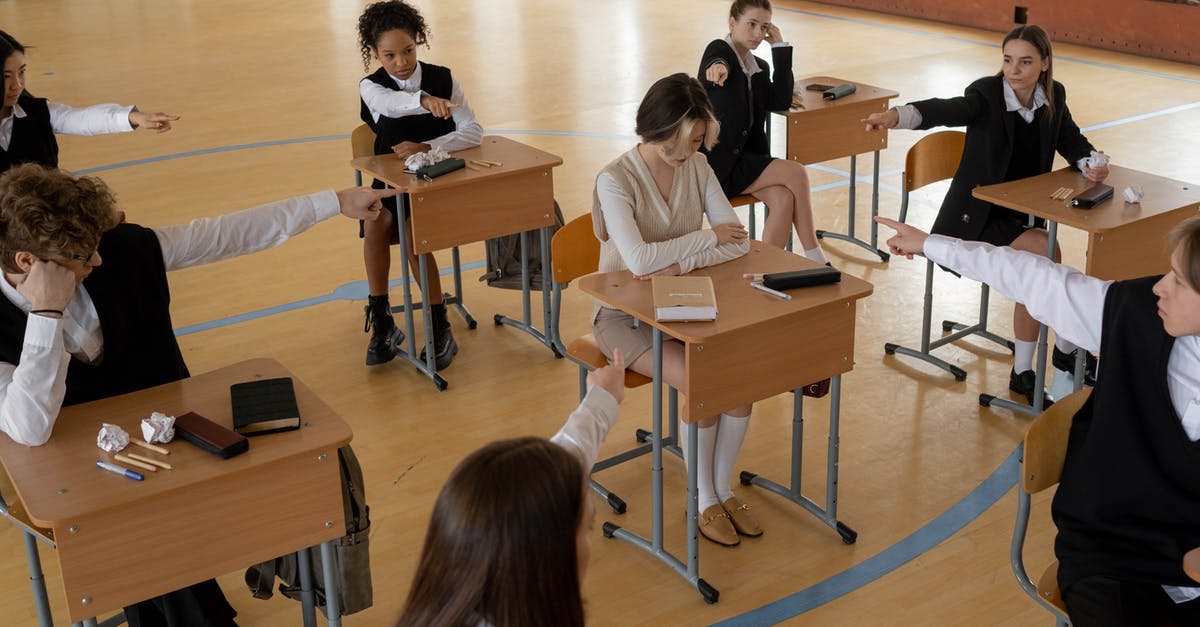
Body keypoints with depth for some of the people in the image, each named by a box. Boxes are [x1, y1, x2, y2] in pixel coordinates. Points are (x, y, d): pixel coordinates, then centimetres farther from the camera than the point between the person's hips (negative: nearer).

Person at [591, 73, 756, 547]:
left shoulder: (697, 166, 0)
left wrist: (681, 264, -22)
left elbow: (738, 241, -6)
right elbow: (638, 259, -31)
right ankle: (704, 500, -3)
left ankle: (723, 488, 0)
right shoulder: (616, 179, -18)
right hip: (624, 313, -5)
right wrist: (708, 238, -18)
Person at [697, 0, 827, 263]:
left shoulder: (759, 67, 16)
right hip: (718, 163, -7)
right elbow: (715, 62, -30)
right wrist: (718, 67, -57)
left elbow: (780, 101, 3)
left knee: (784, 199, -23)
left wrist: (780, 47, 2)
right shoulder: (719, 50, -5)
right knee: (796, 172, -19)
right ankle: (815, 260, -10)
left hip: (746, 158, 7)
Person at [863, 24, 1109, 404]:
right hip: (978, 216, -6)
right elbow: (949, 110, -38)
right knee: (1047, 253, -24)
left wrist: (1091, 165, -16)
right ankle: (1067, 349, -3)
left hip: (1024, 213, 6)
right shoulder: (987, 94, -19)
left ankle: (1023, 371, -1)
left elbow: (1072, 141, 9)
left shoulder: (1054, 96, -1)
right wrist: (896, 115, -59)